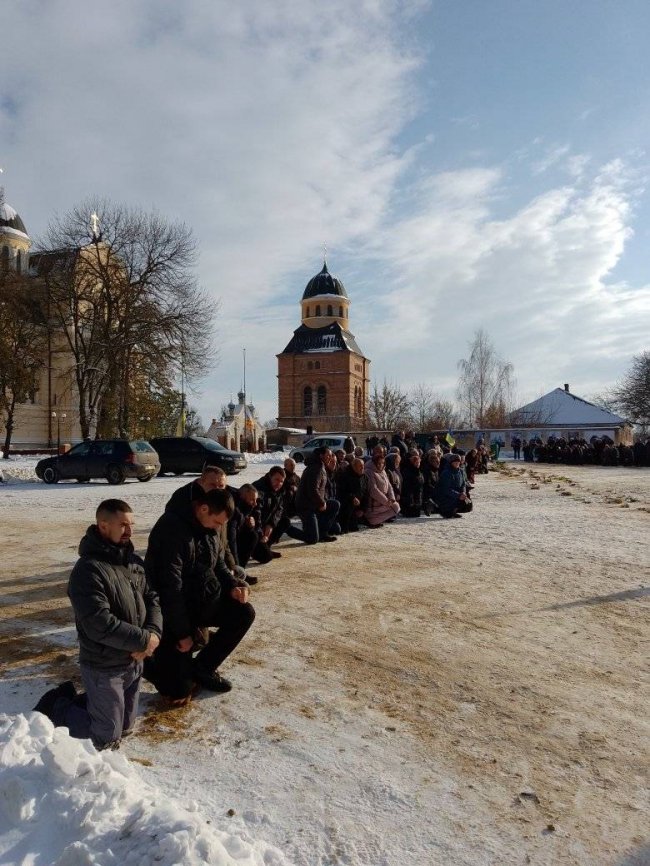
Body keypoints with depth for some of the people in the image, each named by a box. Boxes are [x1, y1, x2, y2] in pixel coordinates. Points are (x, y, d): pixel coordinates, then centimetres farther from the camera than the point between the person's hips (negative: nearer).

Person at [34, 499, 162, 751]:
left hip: (135, 662, 8)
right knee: (106, 738, 6)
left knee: (125, 727, 20)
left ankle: (71, 700, 33)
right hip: (104, 668, -7)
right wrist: (144, 640, -21)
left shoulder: (134, 561, 3)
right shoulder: (88, 570, -23)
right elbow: (99, 624, -28)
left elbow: (152, 598, 5)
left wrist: (154, 633, -14)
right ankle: (54, 709, 24)